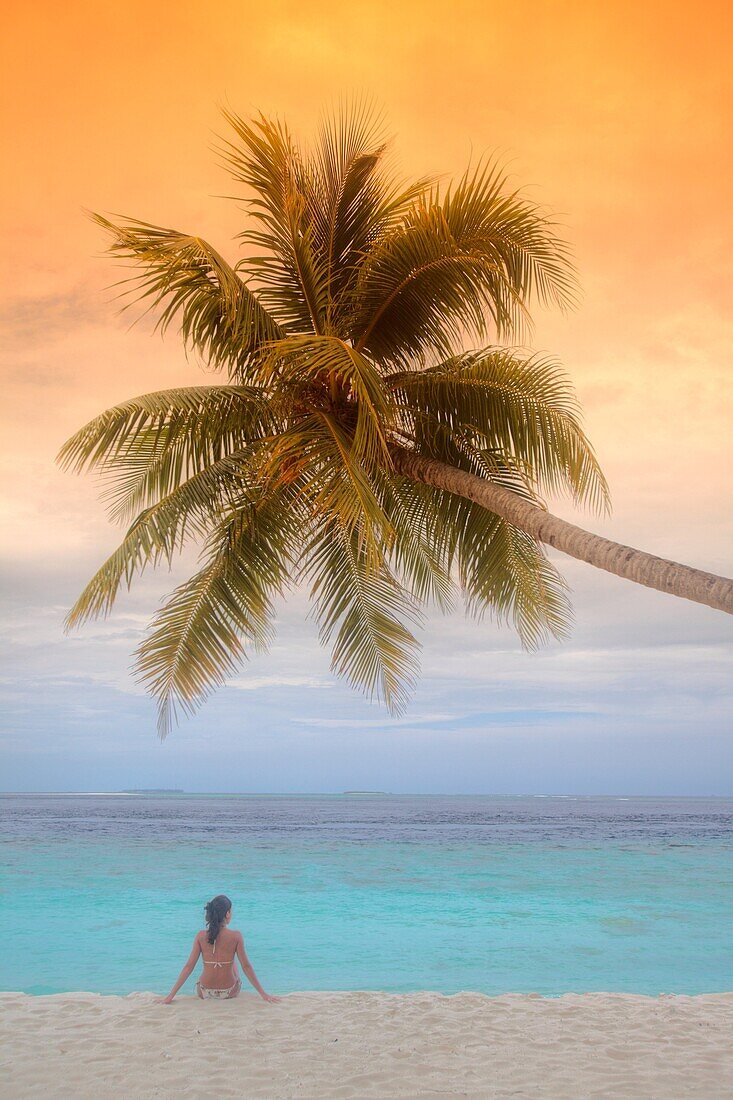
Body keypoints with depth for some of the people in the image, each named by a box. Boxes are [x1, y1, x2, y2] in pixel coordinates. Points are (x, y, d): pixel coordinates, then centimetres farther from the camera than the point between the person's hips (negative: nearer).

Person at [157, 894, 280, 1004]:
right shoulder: (236, 936, -17)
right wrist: (263, 993, -4)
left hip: (205, 994, 1)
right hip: (229, 993, -1)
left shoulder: (201, 936, -12)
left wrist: (170, 996, -3)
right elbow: (246, 966, -12)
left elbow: (188, 967, -10)